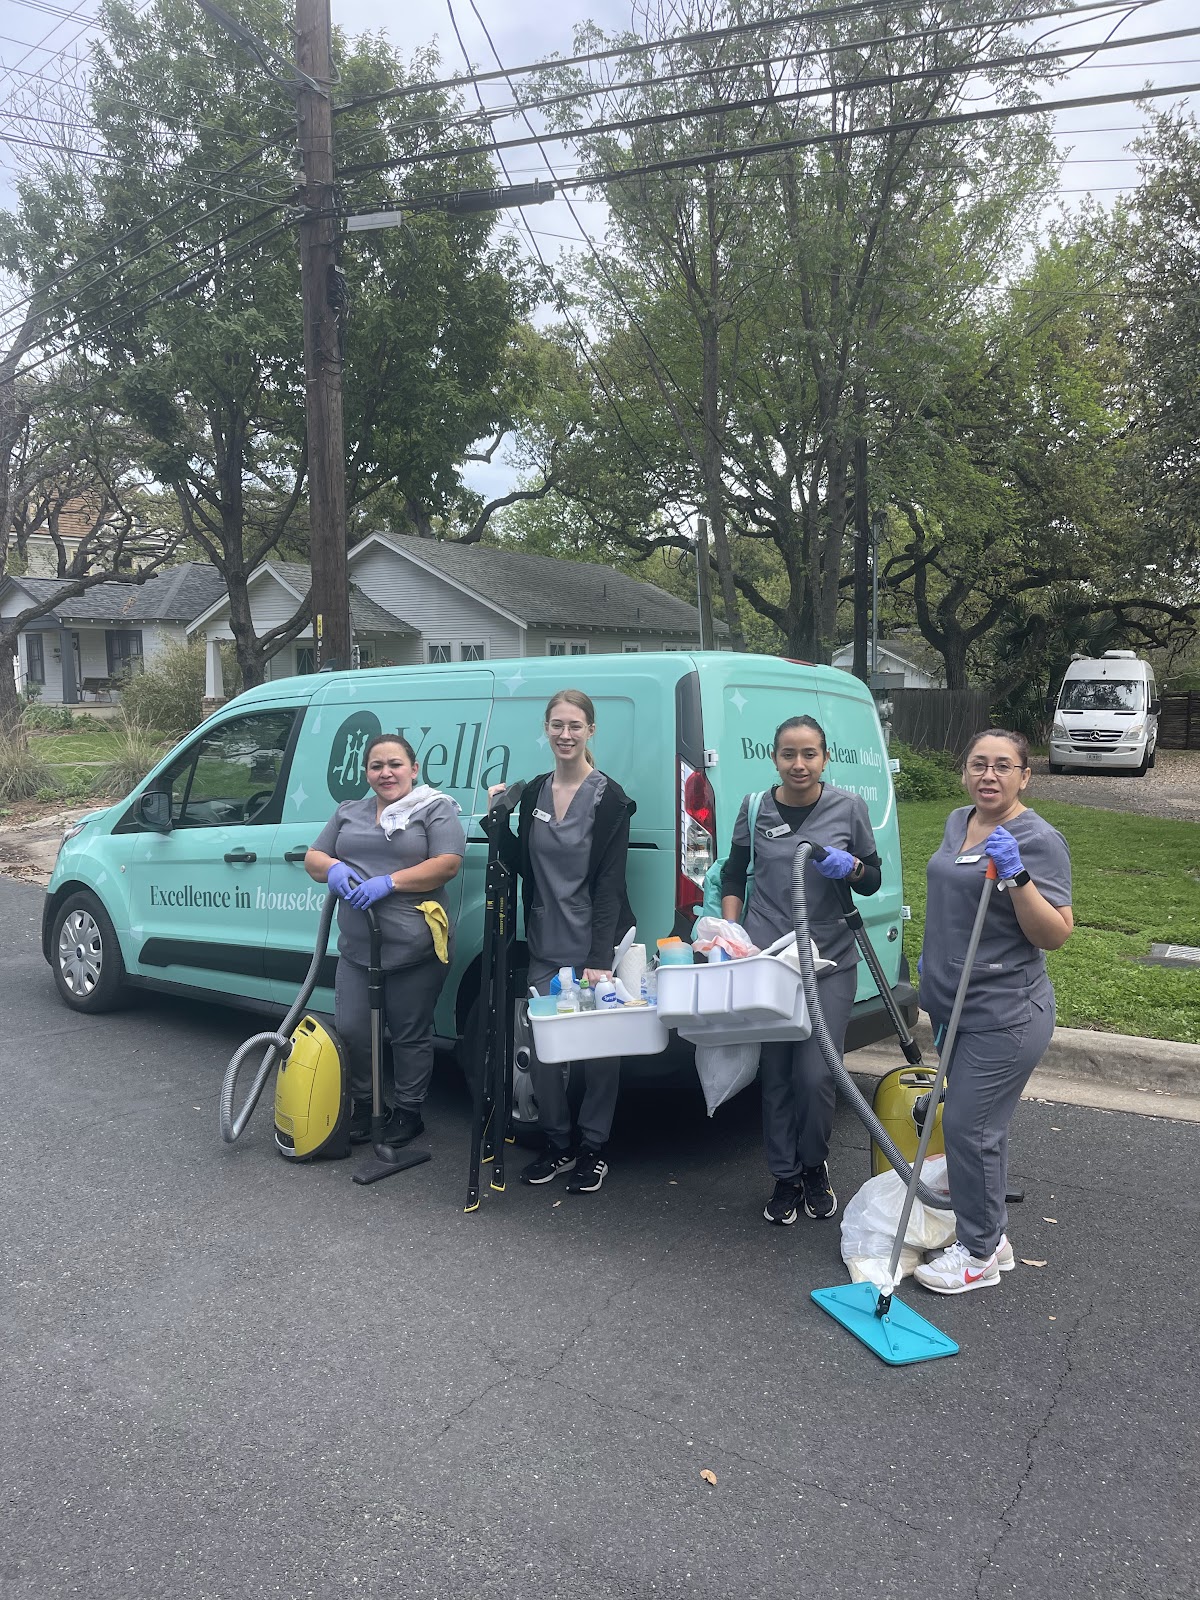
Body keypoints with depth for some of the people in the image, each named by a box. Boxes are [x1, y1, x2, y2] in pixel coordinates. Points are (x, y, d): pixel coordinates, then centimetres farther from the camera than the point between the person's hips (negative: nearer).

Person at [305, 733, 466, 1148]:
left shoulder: (435, 809, -1)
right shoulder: (348, 813, 16)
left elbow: (448, 864, -13)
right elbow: (312, 858, 16)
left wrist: (388, 882, -20)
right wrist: (332, 867, -8)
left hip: (415, 950, -5)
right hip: (356, 948, 5)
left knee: (410, 1036, 6)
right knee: (351, 1031, 7)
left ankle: (408, 1112, 22)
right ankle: (364, 1105, 27)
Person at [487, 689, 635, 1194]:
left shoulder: (608, 797, -8)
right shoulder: (534, 792, 8)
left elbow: (610, 882, -13)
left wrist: (600, 957, -18)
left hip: (593, 945, -5)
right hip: (545, 946, 5)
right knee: (542, 1048, 6)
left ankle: (593, 1149, 22)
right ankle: (558, 1143, 25)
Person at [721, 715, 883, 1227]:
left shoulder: (848, 807, 0)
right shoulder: (756, 808, 2)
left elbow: (873, 880, 7)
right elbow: (733, 874, 13)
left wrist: (850, 868, -15)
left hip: (829, 960, -1)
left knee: (816, 1075, -5)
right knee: (775, 1074, 6)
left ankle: (814, 1164, 24)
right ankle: (785, 1177, 25)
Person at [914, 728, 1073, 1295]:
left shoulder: (1038, 839, -15)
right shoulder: (958, 822, 8)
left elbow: (1056, 935, -19)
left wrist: (1017, 875, -29)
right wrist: (932, 956, 24)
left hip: (1004, 1016, -8)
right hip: (955, 1007, 8)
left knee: (969, 1127, -3)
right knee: (977, 1125, 17)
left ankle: (978, 1254, 13)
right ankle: (990, 1234, 32)